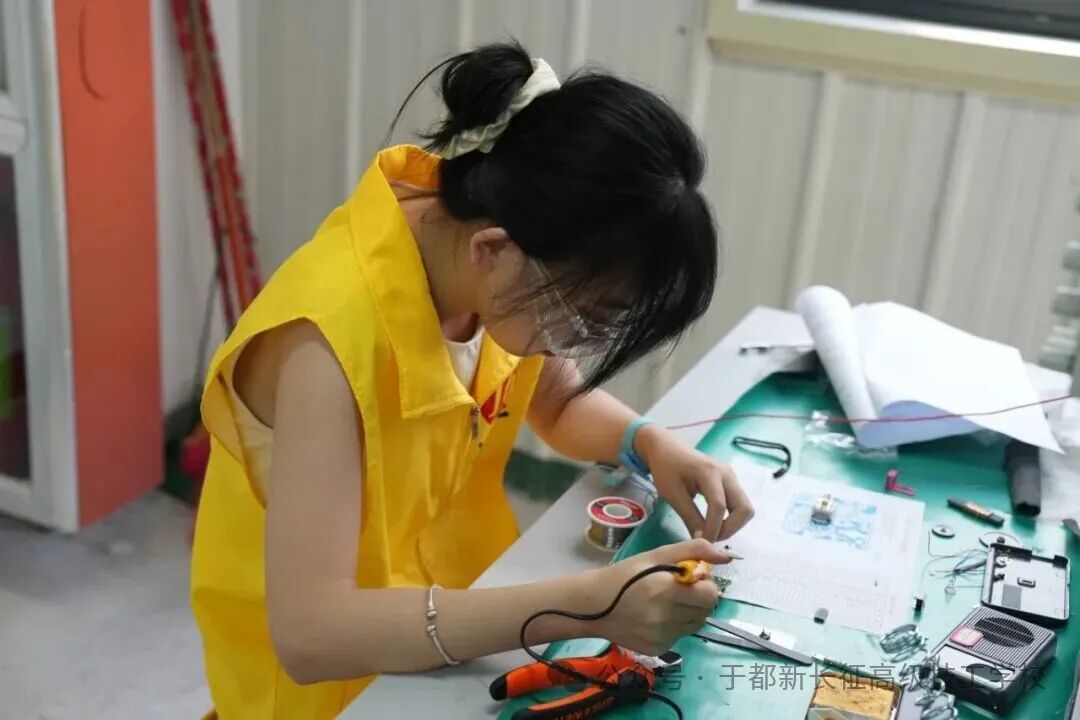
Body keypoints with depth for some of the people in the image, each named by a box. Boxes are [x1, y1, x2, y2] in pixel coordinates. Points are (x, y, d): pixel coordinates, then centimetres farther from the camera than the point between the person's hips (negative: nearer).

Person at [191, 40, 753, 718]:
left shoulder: (485, 265, -12)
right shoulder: (331, 335, -31)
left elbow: (562, 403, 6)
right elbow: (309, 631, -35)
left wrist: (653, 445, -13)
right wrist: (584, 605, -40)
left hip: (450, 621, 6)